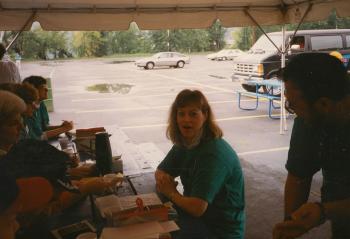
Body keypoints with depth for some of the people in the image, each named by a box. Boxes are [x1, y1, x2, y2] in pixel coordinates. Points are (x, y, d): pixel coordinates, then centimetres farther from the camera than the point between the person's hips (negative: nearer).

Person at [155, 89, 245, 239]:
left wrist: (171, 193, -12)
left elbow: (197, 208, -31)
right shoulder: (184, 143, -1)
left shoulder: (214, 153, -28)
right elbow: (161, 171, 13)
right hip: (195, 213, 7)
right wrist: (162, 178, -12)